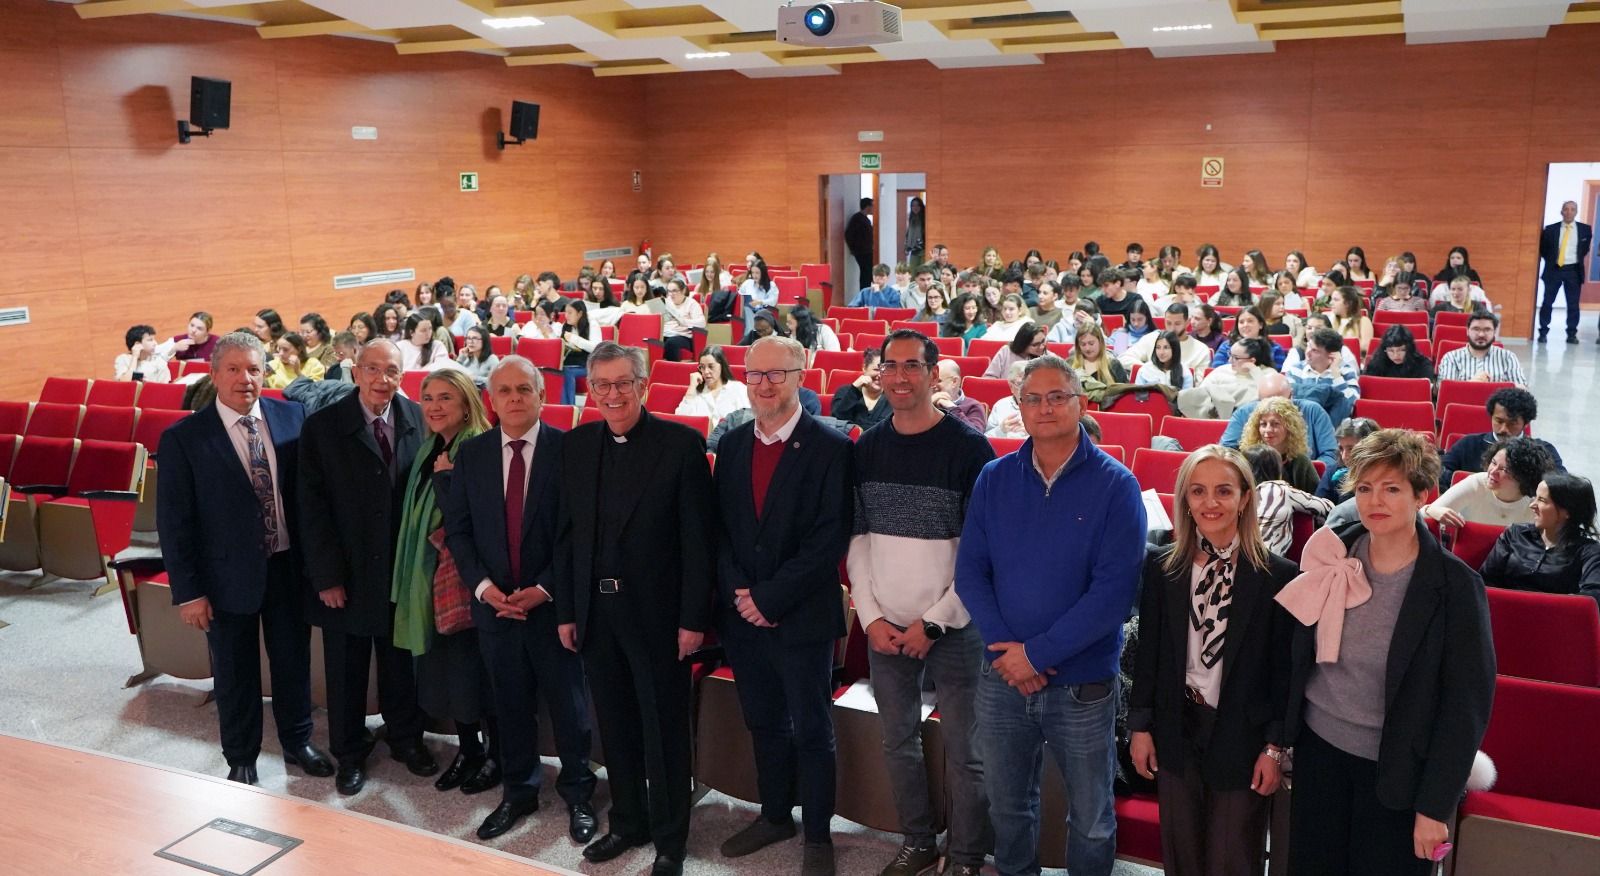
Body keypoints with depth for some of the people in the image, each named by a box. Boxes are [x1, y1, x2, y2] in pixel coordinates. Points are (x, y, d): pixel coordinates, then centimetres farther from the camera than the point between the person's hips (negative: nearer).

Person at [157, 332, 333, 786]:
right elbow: (174, 521, -8)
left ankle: (297, 743, 39)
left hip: (288, 566, 2)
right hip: (228, 574, -2)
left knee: (294, 661, 17)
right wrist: (188, 591, -9)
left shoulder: (291, 417, -3)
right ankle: (241, 760, 34)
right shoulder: (183, 438, -11)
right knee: (235, 674, 14)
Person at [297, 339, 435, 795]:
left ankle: (406, 739, 37)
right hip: (347, 573, -1)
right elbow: (312, 505, -9)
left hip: (402, 570, 2)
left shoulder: (418, 420, -3)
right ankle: (349, 754, 32)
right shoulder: (322, 426, -9)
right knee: (346, 671, 13)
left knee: (401, 663, 16)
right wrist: (326, 575, -12)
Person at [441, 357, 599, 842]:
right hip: (493, 601, 3)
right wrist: (482, 586, -7)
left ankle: (577, 793, 26)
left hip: (551, 599, -3)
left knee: (568, 702, 8)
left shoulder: (568, 449, -8)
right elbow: (458, 527, 5)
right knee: (510, 703, 14)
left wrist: (543, 588, -13)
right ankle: (517, 792, 32)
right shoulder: (471, 453, 3)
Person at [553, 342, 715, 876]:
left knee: (665, 730, 8)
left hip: (657, 612, -4)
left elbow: (698, 538, -10)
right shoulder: (575, 446, 5)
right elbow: (567, 534, 8)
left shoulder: (681, 444, -10)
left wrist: (694, 618, -12)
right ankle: (627, 822, 36)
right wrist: (565, 611, 6)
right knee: (615, 726, 17)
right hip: (596, 612, 5)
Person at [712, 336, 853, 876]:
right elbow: (719, 528, 6)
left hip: (802, 617, -5)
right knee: (764, 724, 18)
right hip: (742, 613, 5)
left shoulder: (830, 447, -10)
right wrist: (739, 593, -8)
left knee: (811, 730, 9)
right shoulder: (731, 445, 7)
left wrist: (771, 596, -17)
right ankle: (774, 816, 36)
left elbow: (830, 539, -15)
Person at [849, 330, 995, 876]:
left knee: (963, 750, 5)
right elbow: (857, 539, 7)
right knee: (898, 742, 15)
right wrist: (871, 617, -3)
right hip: (885, 630, 4)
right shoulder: (866, 449, 4)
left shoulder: (969, 449, -9)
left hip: (954, 629, -4)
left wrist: (933, 623, -12)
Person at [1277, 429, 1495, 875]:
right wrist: (1280, 734, 7)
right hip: (1319, 747, 4)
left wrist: (1435, 806, -11)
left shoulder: (1455, 585, -15)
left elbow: (1467, 704, -11)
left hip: (1396, 767, -3)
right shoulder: (1334, 556, -4)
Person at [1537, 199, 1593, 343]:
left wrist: (1579, 258, 10)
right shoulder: (1550, 229, 1)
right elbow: (1542, 248, 11)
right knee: (1547, 302, 1)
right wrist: (1550, 260, 7)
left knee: (1573, 304, 2)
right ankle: (1543, 332, 8)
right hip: (1554, 269, 0)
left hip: (1573, 271, 0)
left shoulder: (1585, 229, 2)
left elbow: (1587, 248, 16)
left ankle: (1571, 334, 8)